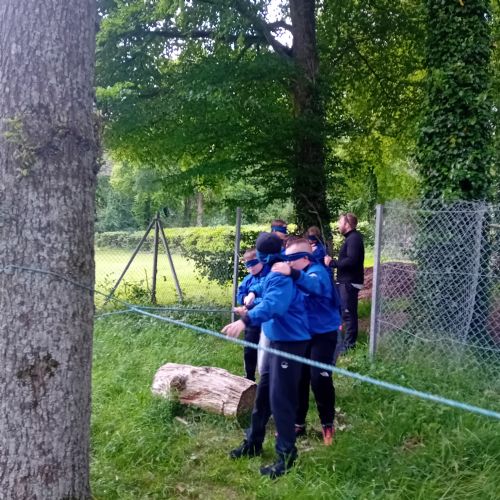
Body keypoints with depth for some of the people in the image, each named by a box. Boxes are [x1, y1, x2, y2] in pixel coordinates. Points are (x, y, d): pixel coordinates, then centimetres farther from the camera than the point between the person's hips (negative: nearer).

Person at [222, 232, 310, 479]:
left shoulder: (280, 276, -22)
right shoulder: (275, 272, 9)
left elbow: (272, 304, -39)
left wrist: (245, 320, -52)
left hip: (290, 342, -10)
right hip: (276, 340, 10)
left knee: (280, 398, -6)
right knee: (263, 393, 17)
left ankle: (286, 456, 5)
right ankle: (253, 443, 30)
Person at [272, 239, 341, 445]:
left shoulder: (317, 271, -21)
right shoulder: (300, 273, 5)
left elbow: (314, 285, -46)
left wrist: (293, 274, -63)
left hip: (323, 334, -8)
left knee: (319, 379, -8)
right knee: (299, 378, 11)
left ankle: (327, 424, 13)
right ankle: (298, 423, 23)